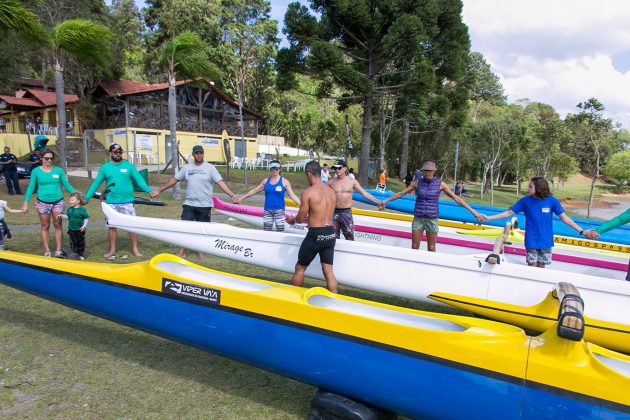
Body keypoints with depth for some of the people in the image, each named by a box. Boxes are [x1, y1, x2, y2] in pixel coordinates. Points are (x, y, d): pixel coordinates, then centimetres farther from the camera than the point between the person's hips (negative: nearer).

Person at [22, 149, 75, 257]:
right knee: (45, 227, 6)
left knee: (58, 226, 5)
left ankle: (58, 250, 10)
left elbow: (66, 184, 5)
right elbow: (31, 187, 3)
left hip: (58, 202, 1)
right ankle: (47, 250, 13)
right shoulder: (36, 171, 0)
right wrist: (26, 202, -1)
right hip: (43, 203, 0)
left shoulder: (59, 170, 0)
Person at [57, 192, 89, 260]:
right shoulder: (69, 209, 3)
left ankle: (81, 254, 19)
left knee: (81, 242, 7)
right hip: (72, 229, 5)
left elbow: (86, 218, -11)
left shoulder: (82, 209, -14)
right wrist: (62, 216, 1)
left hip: (80, 230, -5)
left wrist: (84, 225, -19)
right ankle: (75, 253, 22)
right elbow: (68, 216, 16)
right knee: (73, 242, 11)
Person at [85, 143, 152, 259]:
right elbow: (96, 183, 7)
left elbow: (139, 180, -3)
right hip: (111, 203, 1)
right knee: (112, 226, 8)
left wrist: (149, 191, -16)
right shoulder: (105, 167, 6)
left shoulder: (128, 166, 3)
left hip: (128, 202, -1)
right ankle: (112, 250, 20)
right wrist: (86, 197, 3)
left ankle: (135, 249, 9)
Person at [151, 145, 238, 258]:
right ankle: (182, 251, 8)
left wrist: (232, 195, -24)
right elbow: (173, 180, 12)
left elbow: (220, 182, -12)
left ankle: (200, 251, 24)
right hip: (189, 204, 2)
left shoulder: (210, 168, -3)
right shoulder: (186, 167, 7)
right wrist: (158, 190, 9)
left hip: (205, 205, -2)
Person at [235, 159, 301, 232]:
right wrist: (241, 198, 15)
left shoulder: (284, 181, -2)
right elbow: (254, 190, 14)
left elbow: (292, 195, -6)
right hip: (267, 210, 4)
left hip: (279, 210, -4)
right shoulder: (266, 181, 8)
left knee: (280, 231, -4)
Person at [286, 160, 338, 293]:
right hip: (330, 234, 5)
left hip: (315, 235, -5)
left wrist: (293, 219, 13)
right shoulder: (332, 192, 6)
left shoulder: (308, 192, -13)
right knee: (328, 271, 11)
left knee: (299, 268, 16)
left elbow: (301, 219, -8)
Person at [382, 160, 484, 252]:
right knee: (414, 247, 6)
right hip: (418, 218, 1)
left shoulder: (440, 184, -5)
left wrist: (473, 211, -7)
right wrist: (386, 201, 3)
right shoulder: (417, 182, -1)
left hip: (432, 219, -1)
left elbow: (456, 198, -4)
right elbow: (401, 193, 4)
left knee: (431, 248, 6)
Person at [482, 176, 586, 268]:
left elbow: (564, 217, -1)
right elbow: (509, 213, -1)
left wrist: (581, 231, -5)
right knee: (532, 267, 3)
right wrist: (489, 218, -7)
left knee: (541, 267, 11)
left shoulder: (552, 201, -6)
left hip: (546, 241, 1)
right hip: (531, 241, -1)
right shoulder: (525, 201, -6)